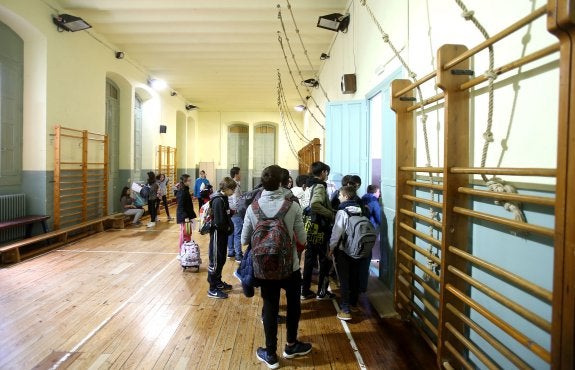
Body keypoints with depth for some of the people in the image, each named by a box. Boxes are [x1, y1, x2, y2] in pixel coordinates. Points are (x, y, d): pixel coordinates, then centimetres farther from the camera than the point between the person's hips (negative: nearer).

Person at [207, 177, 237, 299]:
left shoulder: (223, 198, 7)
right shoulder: (218, 200, -22)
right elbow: (219, 222, -27)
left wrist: (231, 212, -2)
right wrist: (228, 228, -11)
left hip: (222, 233, 9)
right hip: (218, 234, -9)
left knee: (221, 259, 19)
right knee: (215, 261, 0)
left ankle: (218, 282, 34)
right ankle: (212, 289, 10)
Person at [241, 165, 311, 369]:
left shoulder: (252, 208, -12)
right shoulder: (292, 206, -16)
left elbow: (244, 240, -4)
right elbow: (302, 238, -9)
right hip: (290, 266, -1)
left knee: (270, 308, 15)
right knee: (293, 305, 22)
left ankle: (270, 354, 28)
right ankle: (291, 345, 40)